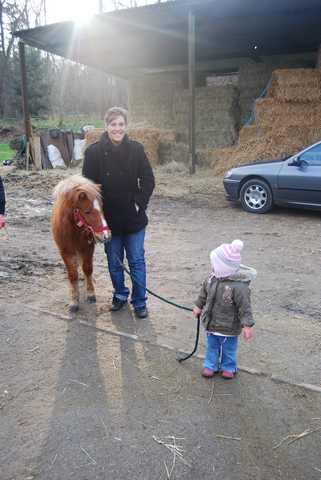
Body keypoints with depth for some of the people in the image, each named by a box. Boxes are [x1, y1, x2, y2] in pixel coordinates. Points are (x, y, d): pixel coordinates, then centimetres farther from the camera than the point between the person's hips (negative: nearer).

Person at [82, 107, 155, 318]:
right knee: (114, 262, 15)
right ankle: (120, 295, 36)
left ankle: (140, 301, 22)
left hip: (134, 218, -1)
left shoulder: (136, 149, -4)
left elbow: (148, 180, -1)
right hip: (108, 218, 1)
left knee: (137, 261, 6)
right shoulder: (94, 152, -5)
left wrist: (139, 203, -11)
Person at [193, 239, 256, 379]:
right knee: (212, 346, 23)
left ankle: (229, 367, 41)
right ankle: (210, 365, 42)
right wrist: (199, 306, 17)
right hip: (211, 323, 6)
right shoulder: (213, 278, -10)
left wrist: (247, 325, -25)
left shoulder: (239, 286, -31)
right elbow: (204, 293, 8)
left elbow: (245, 307, -26)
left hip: (228, 327, -5)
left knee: (228, 348, 18)